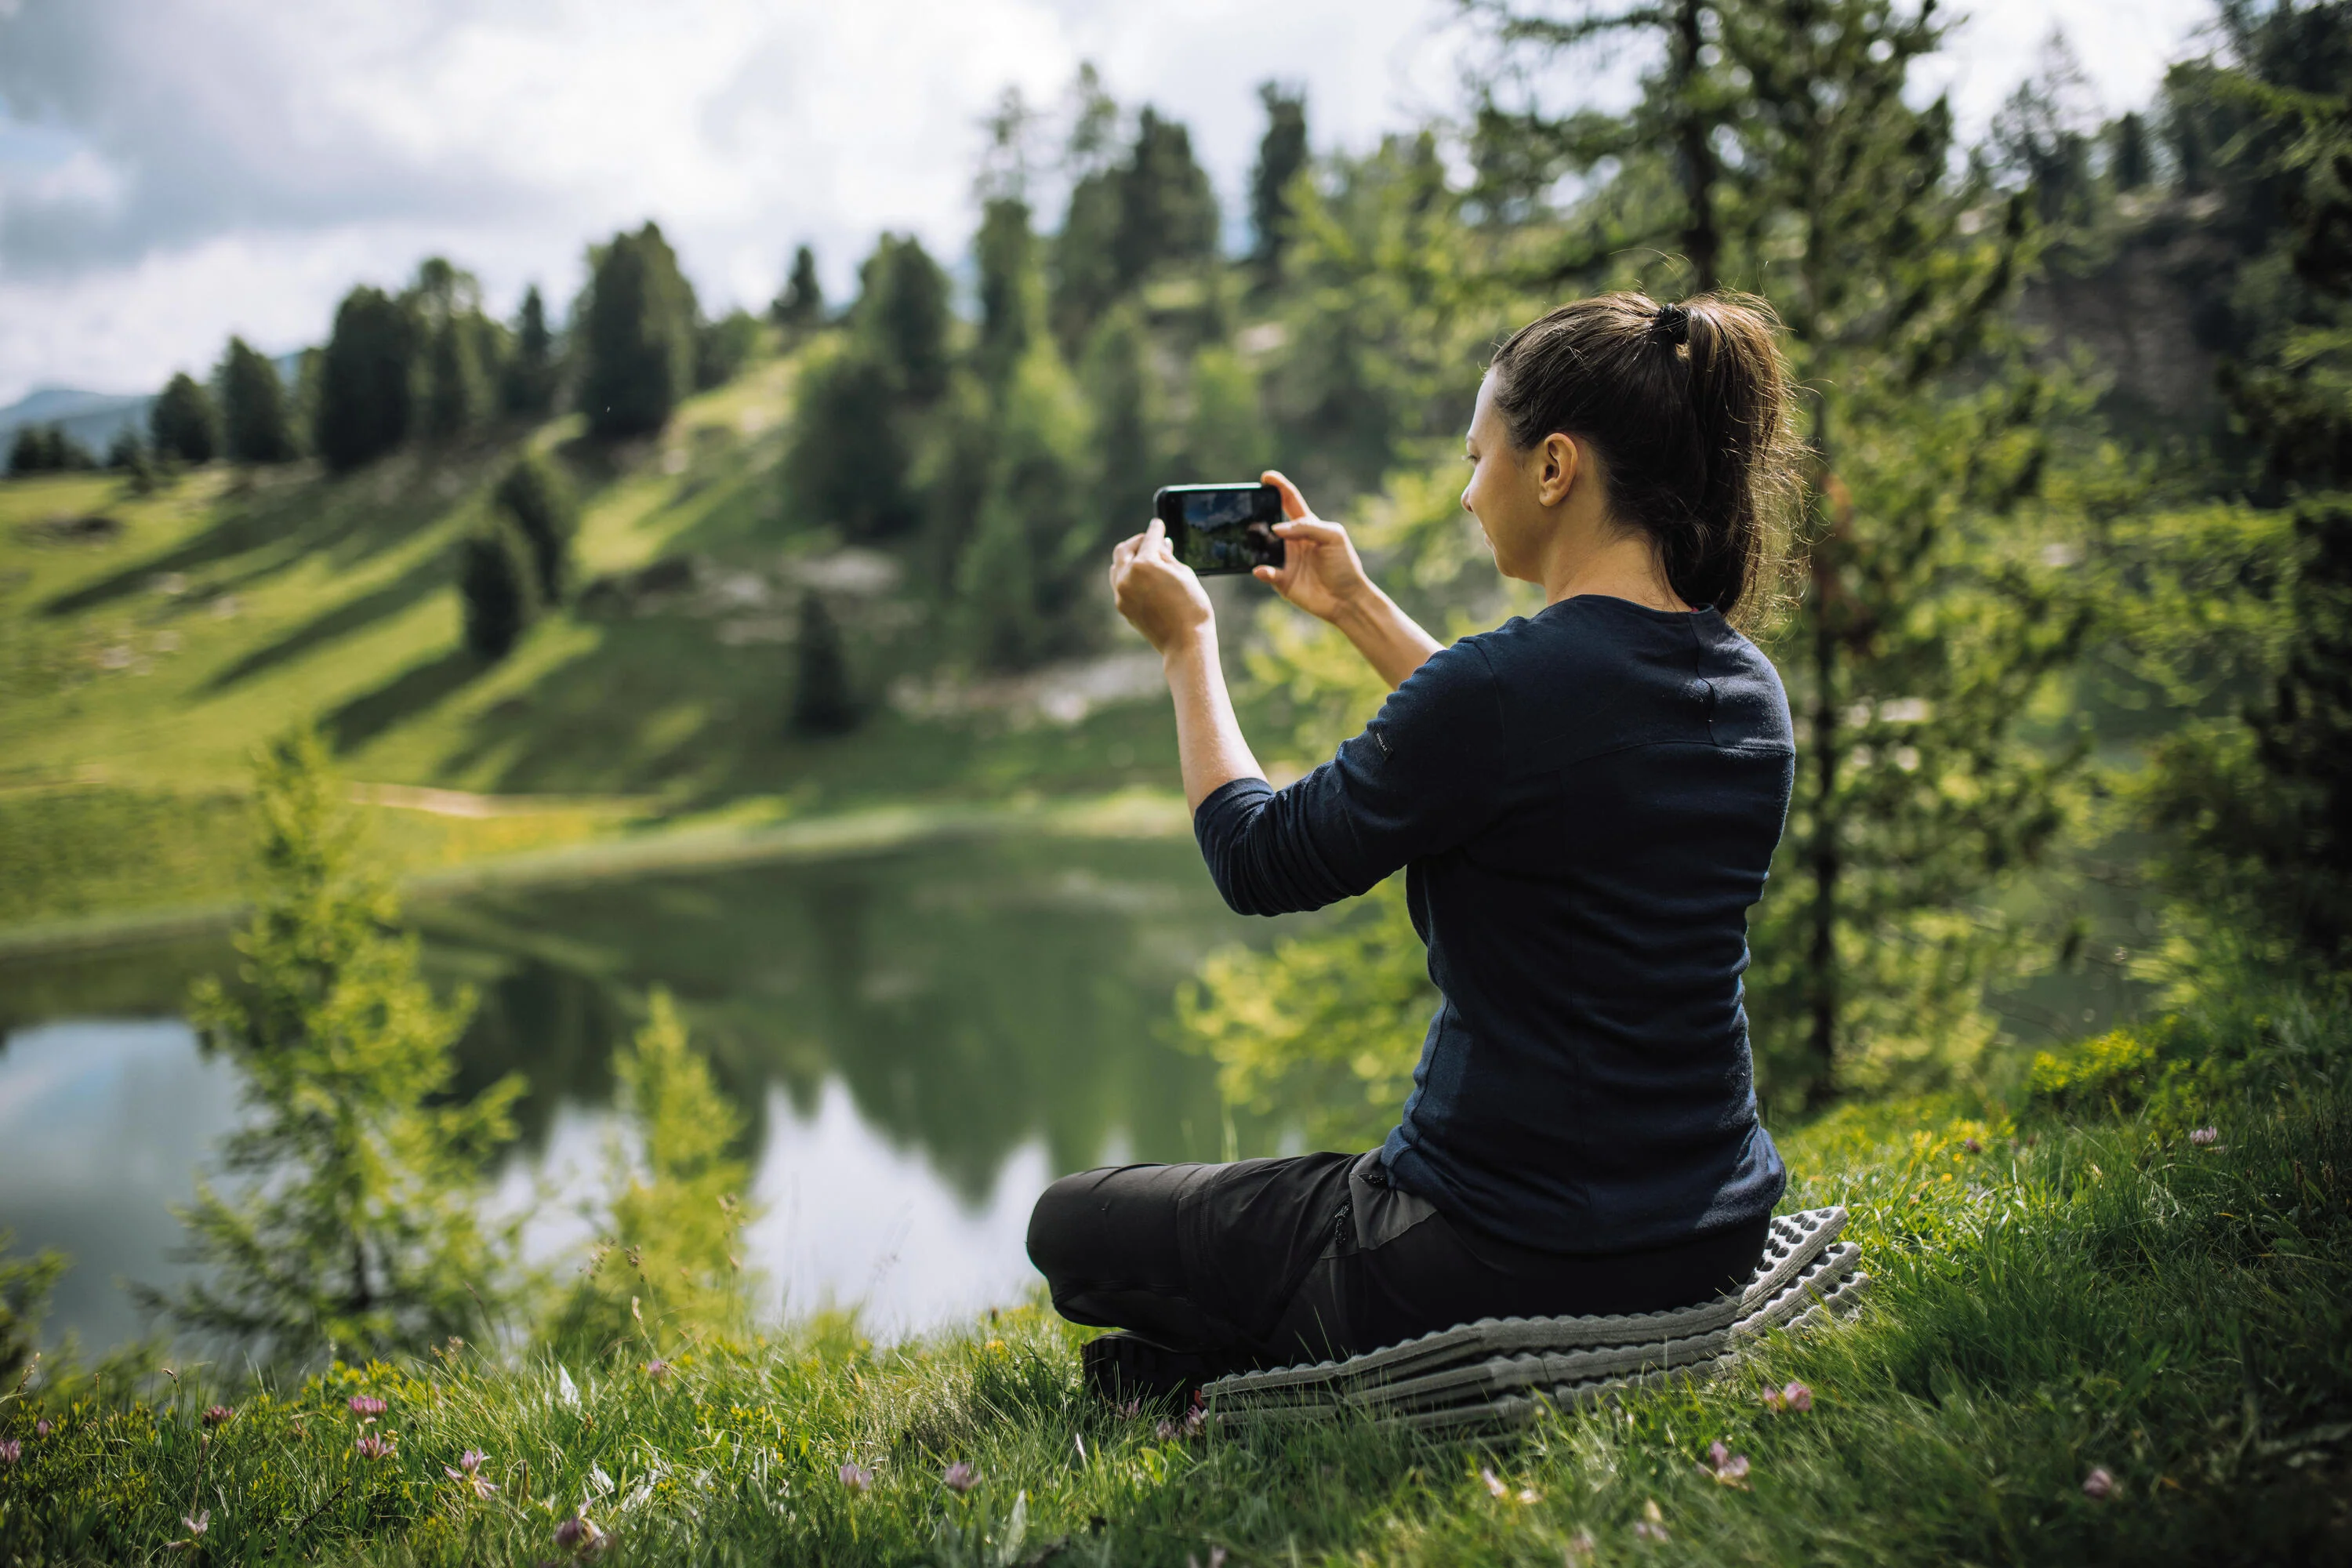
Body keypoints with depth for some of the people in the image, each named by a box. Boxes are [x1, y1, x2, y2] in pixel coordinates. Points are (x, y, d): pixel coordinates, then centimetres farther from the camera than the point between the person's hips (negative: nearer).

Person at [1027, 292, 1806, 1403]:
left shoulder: (1508, 680, -24)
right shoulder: (1748, 690, 0)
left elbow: (1259, 862, -10)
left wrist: (1184, 642, 3)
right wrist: (1360, 609, 23)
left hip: (1509, 1263, -9)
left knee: (1072, 1226, 12)